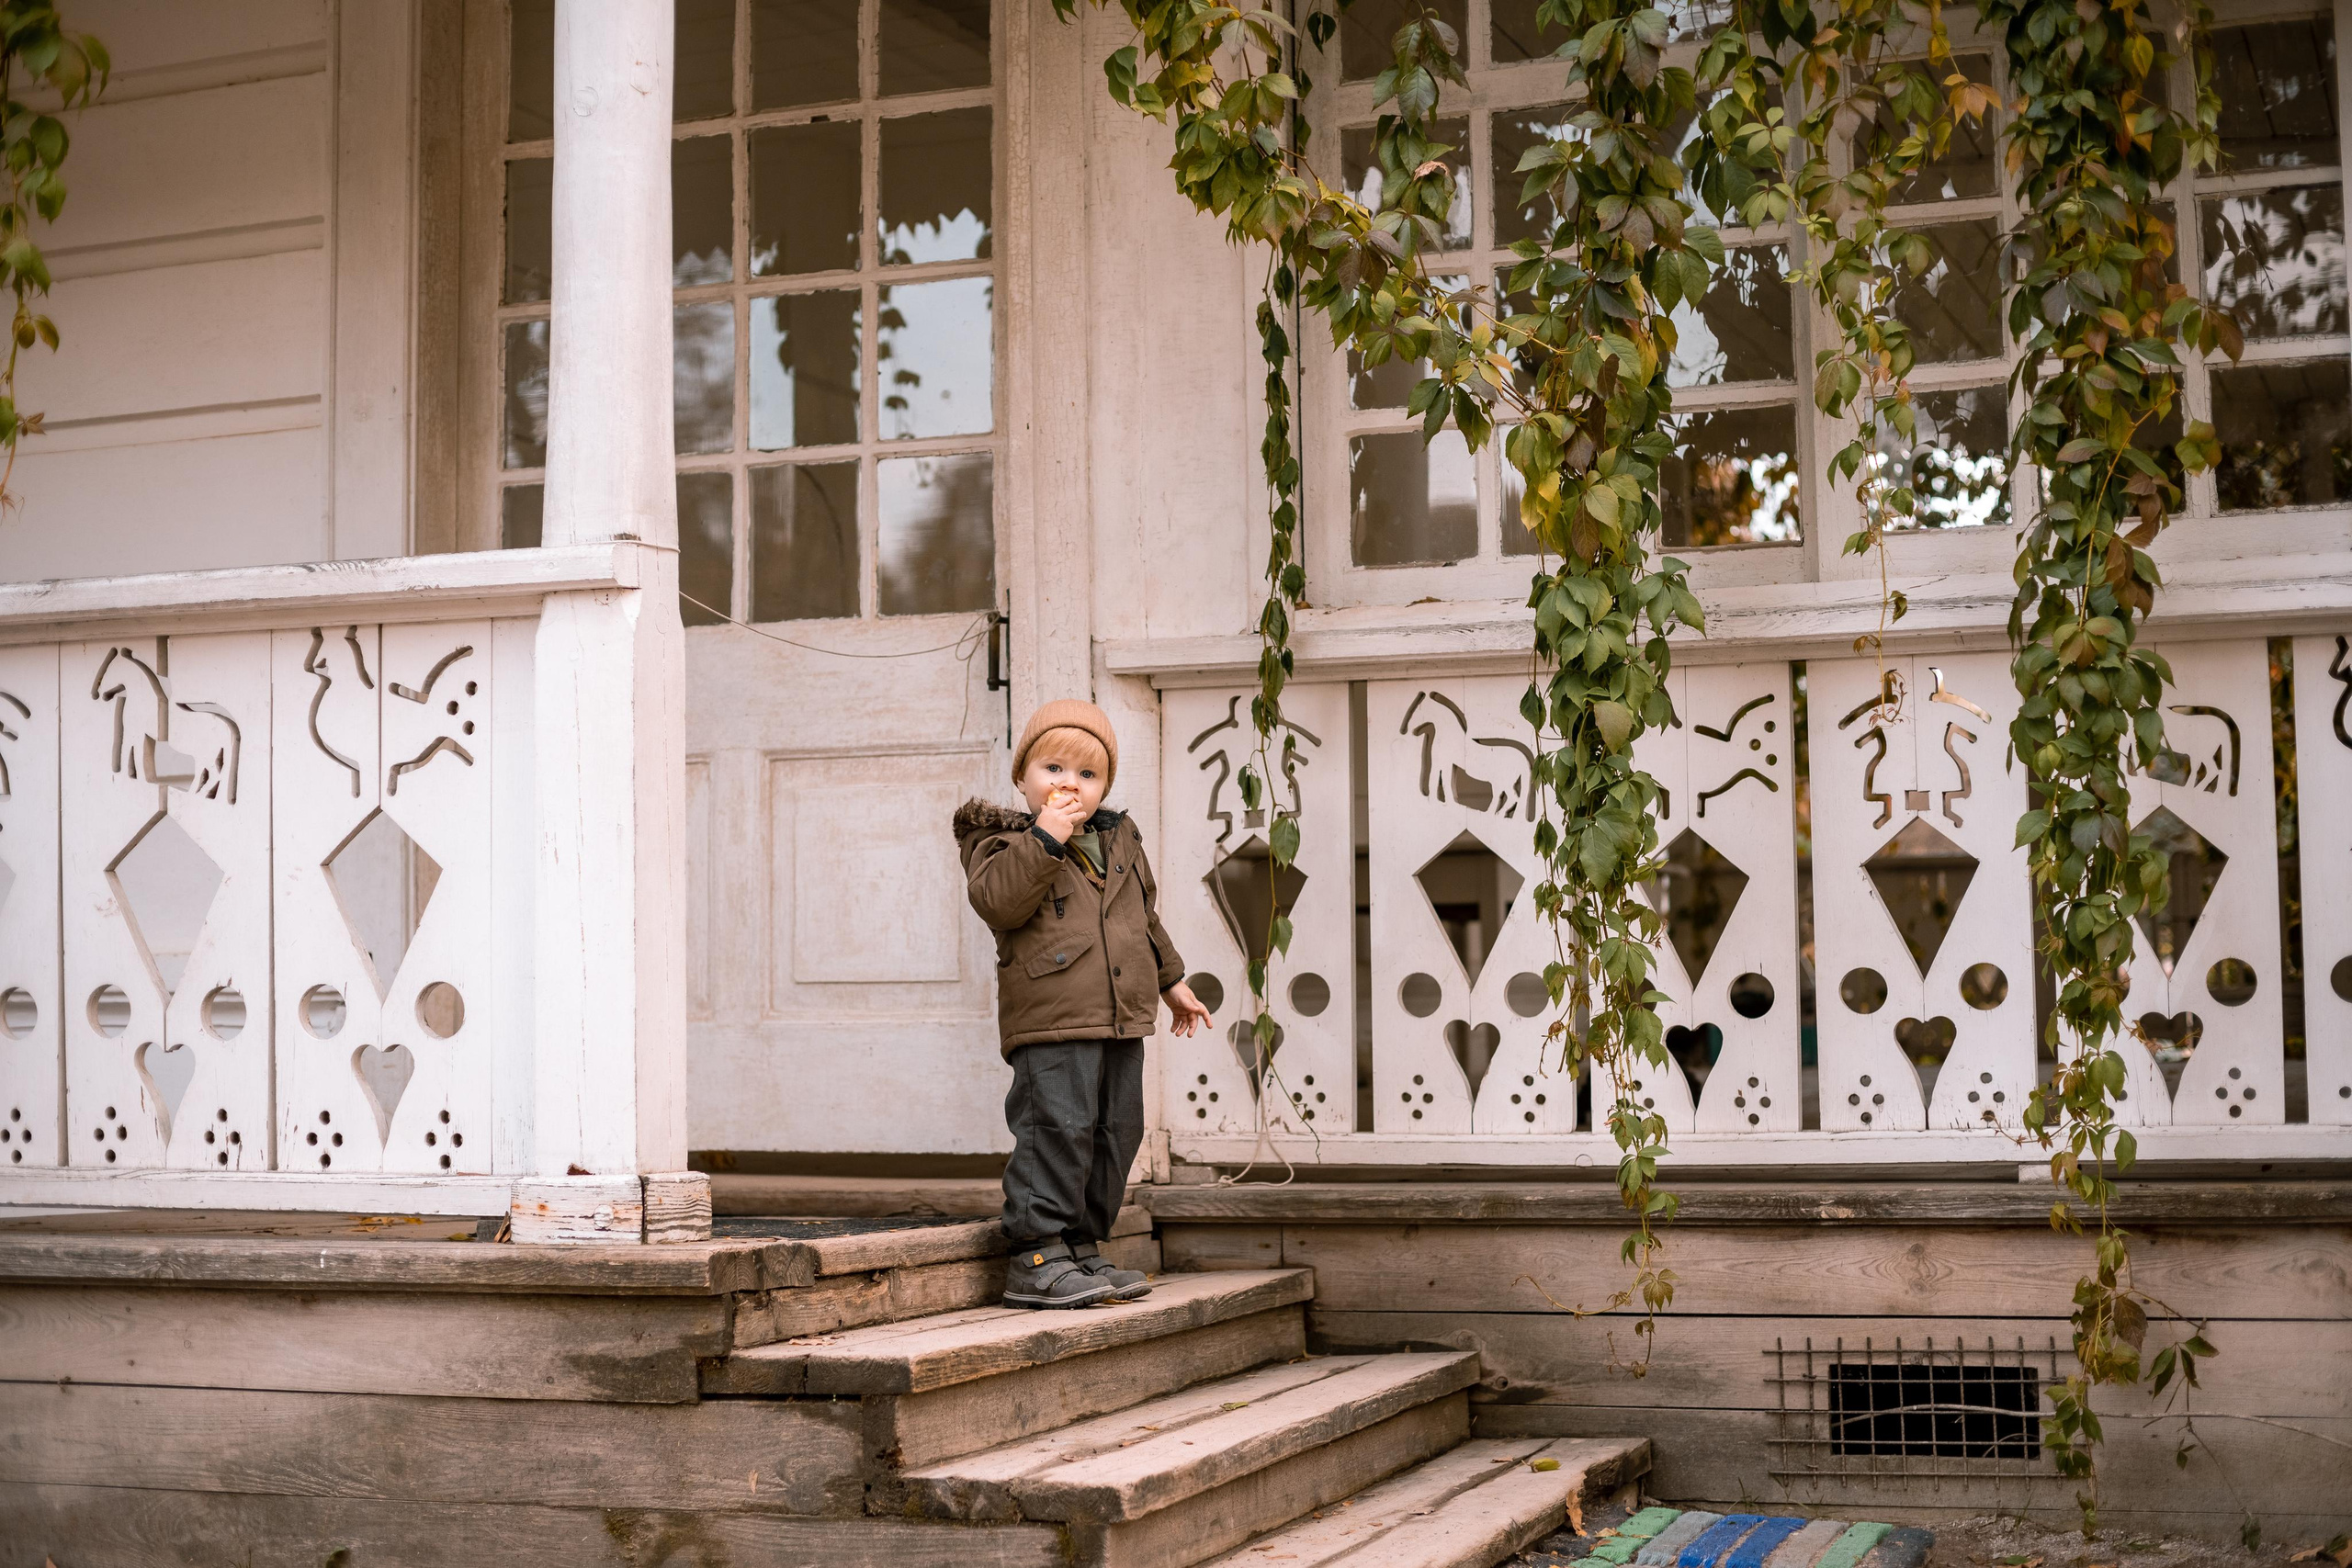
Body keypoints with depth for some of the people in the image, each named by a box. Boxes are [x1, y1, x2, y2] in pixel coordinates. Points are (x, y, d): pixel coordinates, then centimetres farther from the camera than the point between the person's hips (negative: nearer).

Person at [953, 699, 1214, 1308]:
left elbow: (1146, 915, 29)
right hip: (1052, 1024, -7)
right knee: (1057, 1129, -13)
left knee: (1115, 1134, 9)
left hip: (1122, 1019, 7)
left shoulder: (1121, 839, 18)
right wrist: (1046, 837, -23)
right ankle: (1036, 1257, -7)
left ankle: (1081, 1248, 19)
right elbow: (999, 902, -20)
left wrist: (1170, 980, 33)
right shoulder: (1003, 838, -1)